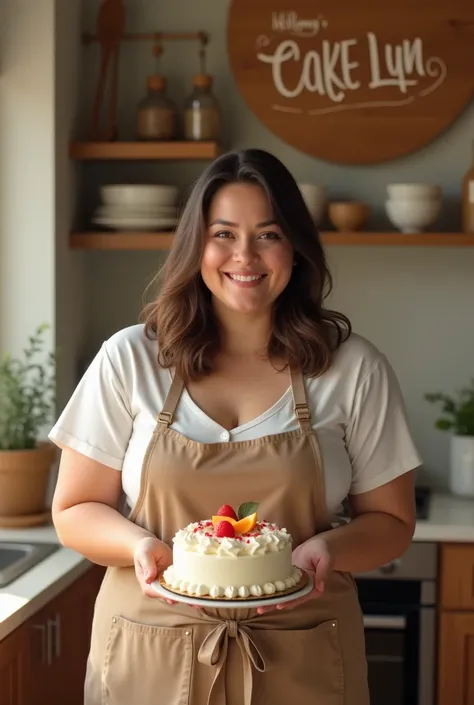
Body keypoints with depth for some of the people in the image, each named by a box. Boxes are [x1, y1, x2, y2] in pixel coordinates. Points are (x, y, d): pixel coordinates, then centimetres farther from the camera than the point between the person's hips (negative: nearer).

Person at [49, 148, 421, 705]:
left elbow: (390, 522, 3)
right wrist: (140, 545, -18)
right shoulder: (129, 360, -4)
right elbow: (75, 512, 2)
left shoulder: (354, 370, -3)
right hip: (150, 660, 0)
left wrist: (328, 547, -17)